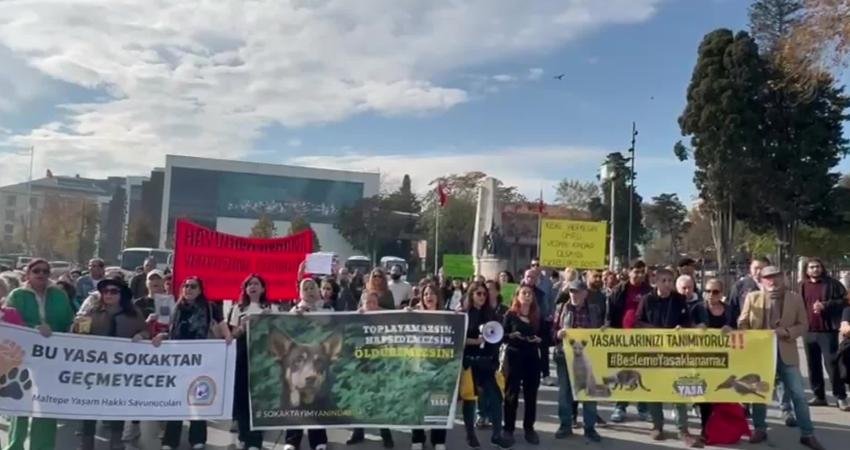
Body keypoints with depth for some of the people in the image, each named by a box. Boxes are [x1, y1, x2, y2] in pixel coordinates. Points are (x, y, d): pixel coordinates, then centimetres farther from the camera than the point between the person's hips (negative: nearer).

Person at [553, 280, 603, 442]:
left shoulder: (595, 309, 2)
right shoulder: (562, 308, 2)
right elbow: (552, 330, 3)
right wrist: (558, 334, -18)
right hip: (565, 355, 0)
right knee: (564, 391, 7)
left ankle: (590, 427, 18)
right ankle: (565, 425, 20)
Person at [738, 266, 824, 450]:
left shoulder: (795, 299, 1)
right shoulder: (752, 297, 0)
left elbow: (803, 325, 2)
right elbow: (742, 323, 4)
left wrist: (786, 332, -15)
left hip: (786, 353, 0)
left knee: (798, 394, 1)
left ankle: (807, 434, 13)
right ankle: (760, 429, 22)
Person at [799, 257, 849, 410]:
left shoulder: (832, 283, 0)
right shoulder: (802, 286, 11)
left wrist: (825, 305, -16)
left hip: (827, 331, -4)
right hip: (808, 331, 4)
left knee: (832, 364, -6)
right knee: (813, 366, 9)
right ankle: (819, 396, 18)